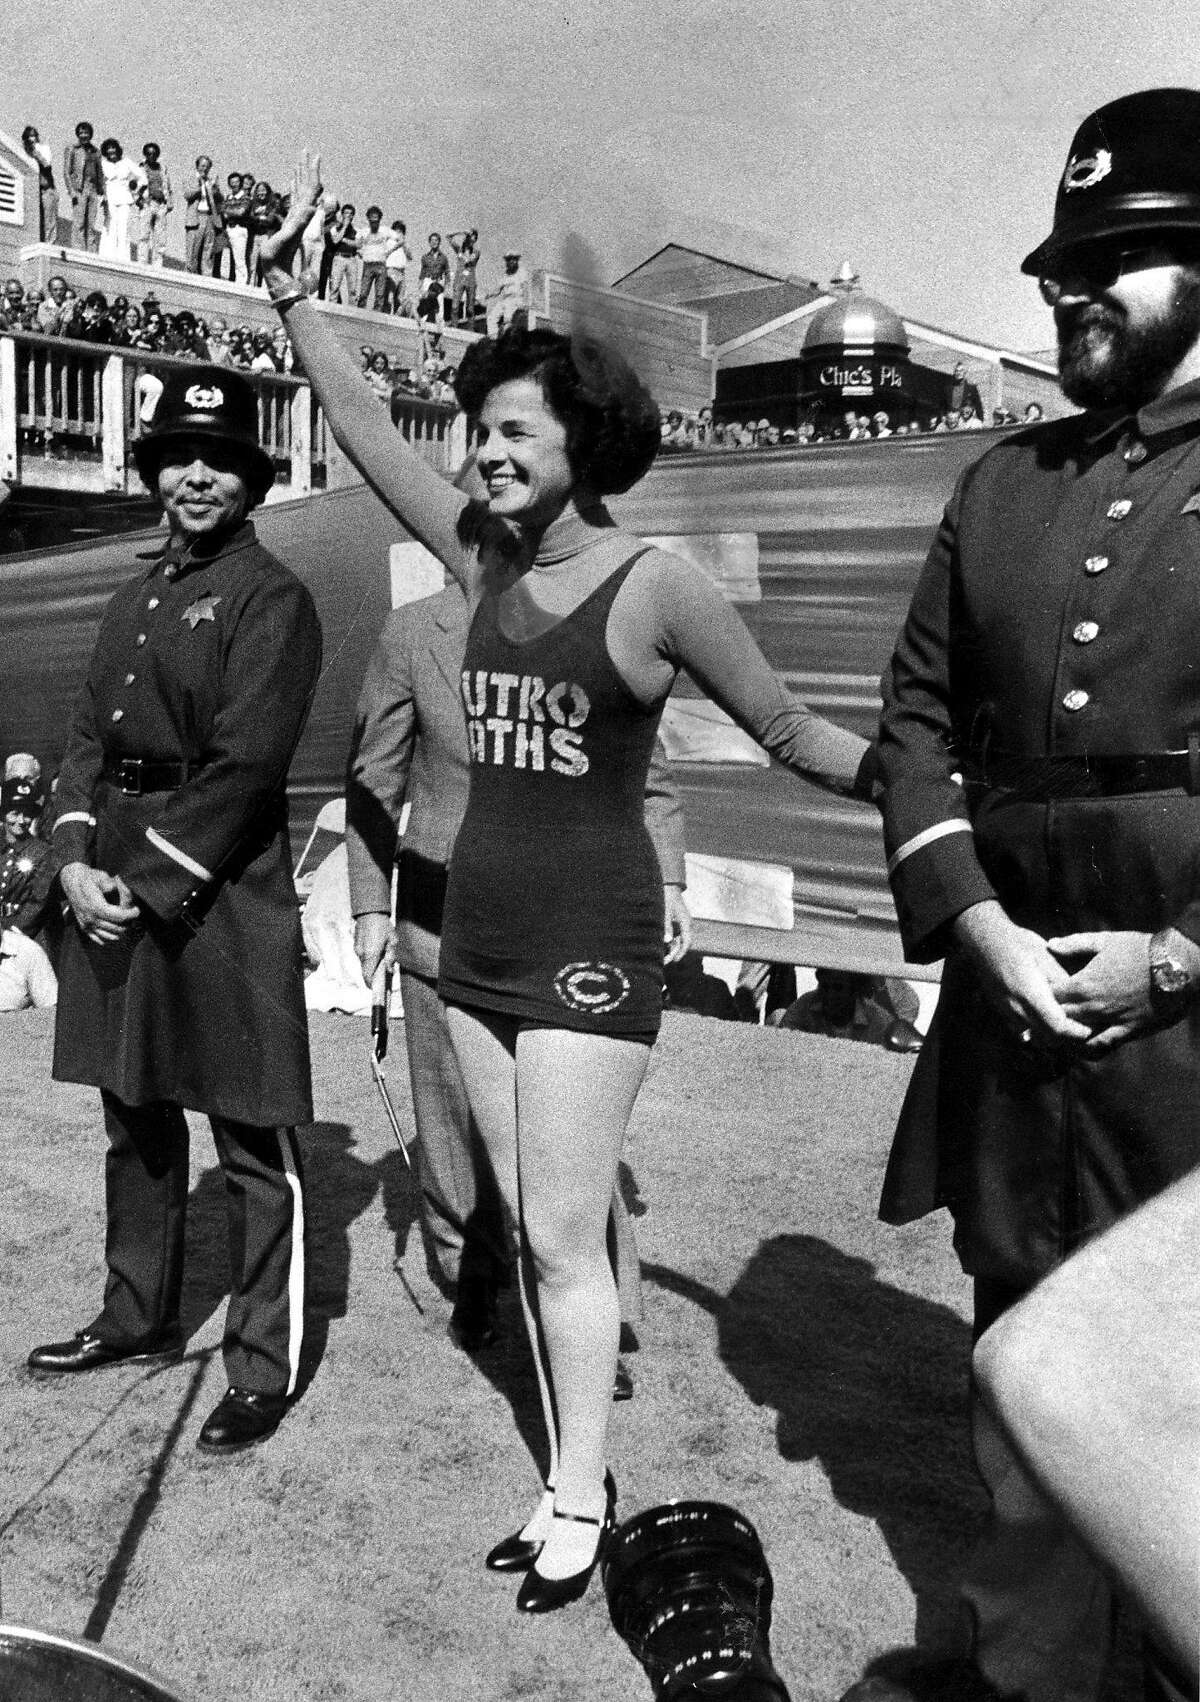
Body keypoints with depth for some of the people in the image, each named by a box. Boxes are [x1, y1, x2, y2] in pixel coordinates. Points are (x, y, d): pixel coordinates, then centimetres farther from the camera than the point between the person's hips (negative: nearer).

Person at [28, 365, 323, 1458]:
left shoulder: (272, 599, -8)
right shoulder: (137, 597, 16)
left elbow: (243, 765, -16)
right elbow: (89, 737, 12)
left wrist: (150, 881, -16)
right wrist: (75, 860, -3)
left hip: (223, 891, -8)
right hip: (115, 884, 8)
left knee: (253, 1146, 1)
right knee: (136, 1122, 19)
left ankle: (264, 1369, 12)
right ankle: (140, 1321, 36)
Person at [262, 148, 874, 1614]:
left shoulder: (654, 588, -11)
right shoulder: (485, 558, 6)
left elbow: (793, 733, -5)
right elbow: (362, 429, 11)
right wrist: (289, 284, 9)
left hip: (589, 947, -6)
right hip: (476, 941, 7)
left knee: (563, 1240, -1)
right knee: (528, 1228, 12)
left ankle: (577, 1503, 18)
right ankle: (578, 1480, 27)